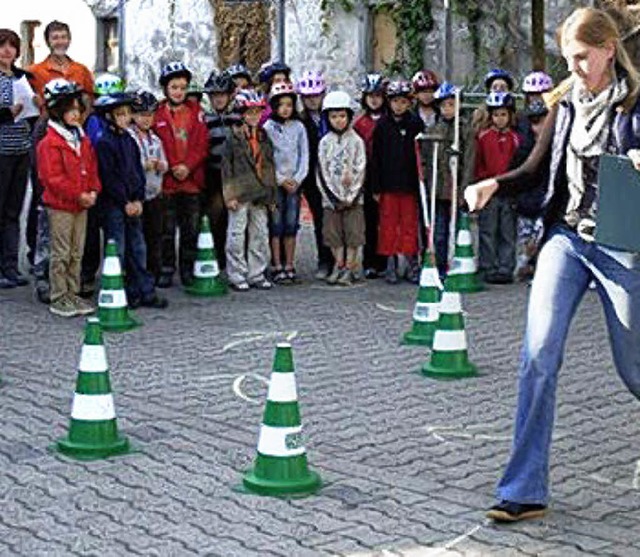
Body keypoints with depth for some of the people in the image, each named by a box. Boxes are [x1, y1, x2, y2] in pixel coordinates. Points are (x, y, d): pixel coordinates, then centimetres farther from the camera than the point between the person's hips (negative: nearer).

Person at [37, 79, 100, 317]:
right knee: (61, 253, -1)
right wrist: (78, 195, -19)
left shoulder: (83, 139, 11)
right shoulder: (50, 142, -14)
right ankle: (58, 299, 7)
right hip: (60, 205, -7)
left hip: (82, 204, 7)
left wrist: (93, 191, -3)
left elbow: (92, 168, 15)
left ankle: (73, 293, 22)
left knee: (77, 252, 13)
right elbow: (53, 178, -18)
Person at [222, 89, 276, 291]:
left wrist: (271, 194, 12)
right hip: (240, 194, -5)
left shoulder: (264, 137, 12)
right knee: (237, 235, -2)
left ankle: (257, 274, 17)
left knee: (260, 234, 8)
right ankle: (237, 276, 5)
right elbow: (226, 166, -6)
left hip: (261, 194, 5)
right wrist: (229, 194, -12)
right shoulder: (234, 137, -4)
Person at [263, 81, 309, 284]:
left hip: (294, 182, 2)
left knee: (291, 225, 3)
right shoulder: (268, 127, -1)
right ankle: (277, 267, 0)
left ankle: (289, 266, 8)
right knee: (276, 225, -3)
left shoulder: (299, 127, 7)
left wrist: (297, 178, -5)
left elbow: (304, 155, 7)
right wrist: (281, 180, -8)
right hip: (274, 182, -2)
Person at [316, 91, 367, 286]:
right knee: (333, 232, 5)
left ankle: (350, 268, 4)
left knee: (353, 232, -1)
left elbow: (360, 170, -4)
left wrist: (350, 197, -12)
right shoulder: (324, 143, 6)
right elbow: (322, 173, 1)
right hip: (331, 197, 2)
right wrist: (334, 198, -7)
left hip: (353, 197, -2)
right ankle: (339, 266, 14)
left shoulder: (356, 141, 1)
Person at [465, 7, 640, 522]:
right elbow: (538, 169, 12)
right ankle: (526, 491, -7)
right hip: (566, 237, 3)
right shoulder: (566, 103, 8)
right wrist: (494, 184, -5)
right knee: (539, 354, -11)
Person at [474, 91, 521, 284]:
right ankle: (489, 269, 7)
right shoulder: (482, 137, 3)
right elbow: (477, 164, 4)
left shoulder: (515, 139, 5)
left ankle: (505, 269, 8)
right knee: (488, 232, 2)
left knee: (508, 233, 3)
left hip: (510, 192, 1)